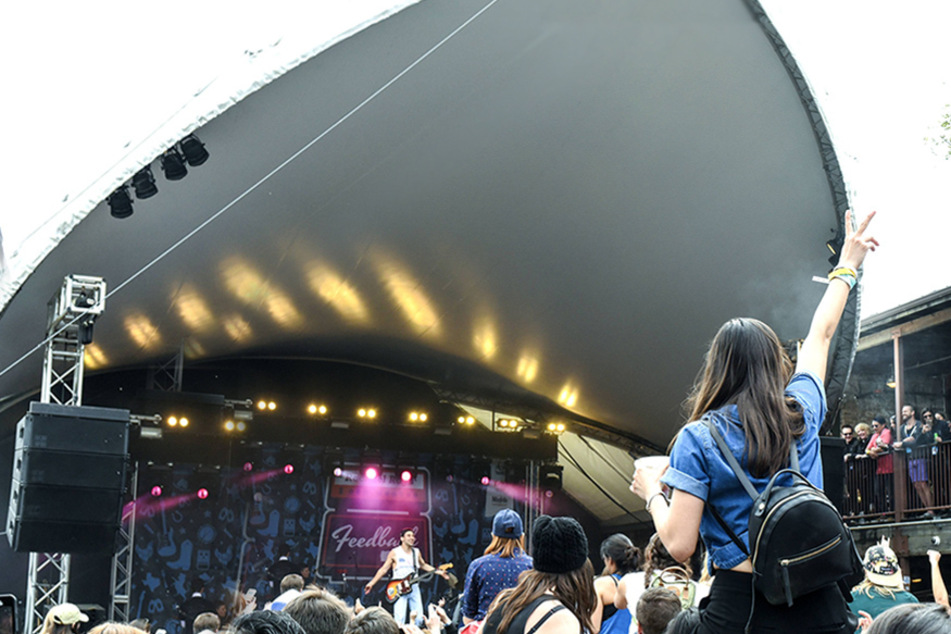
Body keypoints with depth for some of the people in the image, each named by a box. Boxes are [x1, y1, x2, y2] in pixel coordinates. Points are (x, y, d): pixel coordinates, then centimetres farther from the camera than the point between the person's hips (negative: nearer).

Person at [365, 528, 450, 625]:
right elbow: (384, 569, 2)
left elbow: (423, 565, 26)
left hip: (414, 588, 4)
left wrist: (439, 572, 20)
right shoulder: (395, 553, -1)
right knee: (399, 619, -12)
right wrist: (372, 583, -4)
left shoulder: (416, 552, 11)